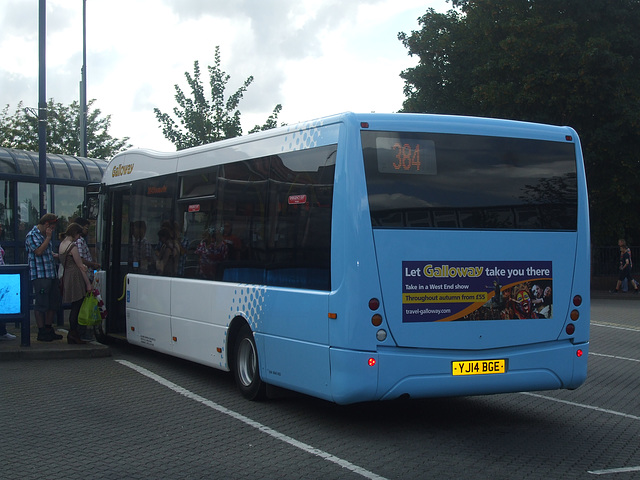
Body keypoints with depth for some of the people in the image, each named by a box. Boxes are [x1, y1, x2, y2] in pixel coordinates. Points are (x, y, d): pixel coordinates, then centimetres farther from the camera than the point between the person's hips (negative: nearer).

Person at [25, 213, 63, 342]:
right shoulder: (32, 235, -8)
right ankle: (41, 332, 1)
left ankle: (49, 330, 20)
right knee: (41, 304, -5)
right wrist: (48, 238, -14)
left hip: (51, 275, 9)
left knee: (53, 303, 11)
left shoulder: (44, 235, 20)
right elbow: (39, 251, -20)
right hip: (40, 276, -9)